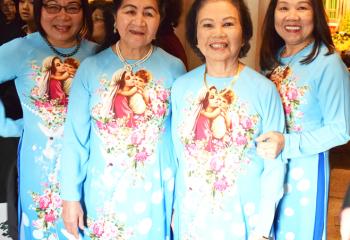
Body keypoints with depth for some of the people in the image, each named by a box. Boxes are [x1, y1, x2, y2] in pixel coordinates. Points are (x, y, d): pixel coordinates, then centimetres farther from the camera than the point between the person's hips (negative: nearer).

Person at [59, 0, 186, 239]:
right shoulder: (90, 68, -6)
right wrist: (70, 196, -3)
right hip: (102, 193, 0)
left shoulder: (174, 69, -6)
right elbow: (75, 138, -3)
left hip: (153, 197, 0)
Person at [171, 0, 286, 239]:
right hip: (190, 215, 2)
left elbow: (274, 164, -9)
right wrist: (173, 208, 6)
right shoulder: (180, 87, -3)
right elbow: (177, 153, 5)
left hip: (244, 216, -2)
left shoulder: (265, 90, -11)